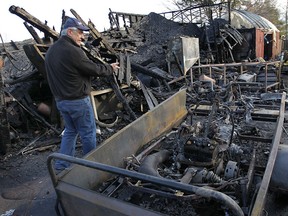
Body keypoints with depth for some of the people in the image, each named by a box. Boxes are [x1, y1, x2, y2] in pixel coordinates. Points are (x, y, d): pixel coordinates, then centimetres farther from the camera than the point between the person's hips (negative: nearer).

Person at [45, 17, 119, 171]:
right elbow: (95, 69, -14)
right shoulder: (73, 51, -21)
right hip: (78, 101, -9)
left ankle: (62, 164, 24)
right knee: (88, 133, 8)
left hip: (60, 100, 9)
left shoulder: (51, 51, 8)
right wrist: (110, 68, 4)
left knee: (70, 131, 21)